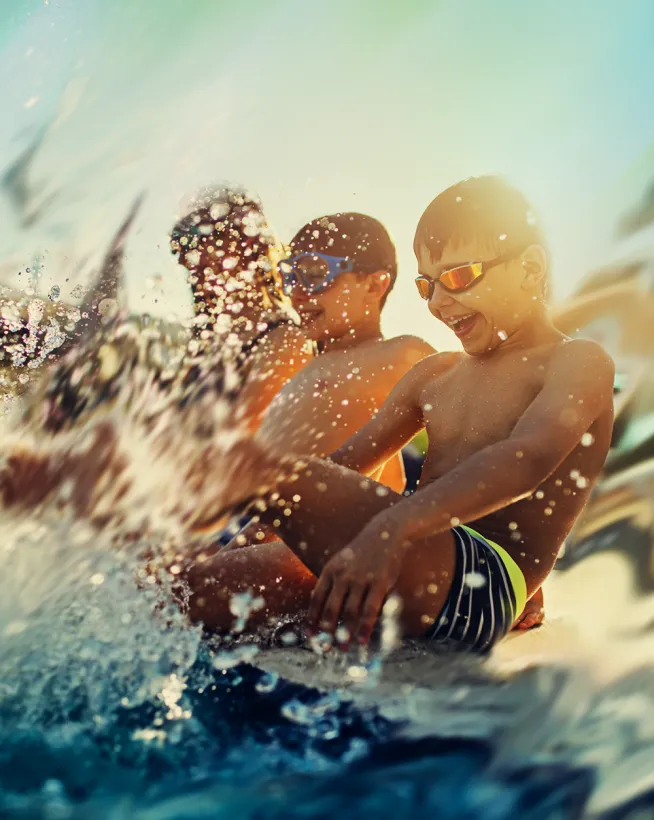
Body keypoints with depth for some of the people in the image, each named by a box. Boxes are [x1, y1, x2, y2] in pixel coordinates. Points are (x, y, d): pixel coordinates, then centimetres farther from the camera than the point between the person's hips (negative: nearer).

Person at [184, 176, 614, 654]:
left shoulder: (578, 363, 0)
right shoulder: (433, 376, 23)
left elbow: (529, 458, -22)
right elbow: (341, 469, 20)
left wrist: (392, 528, -38)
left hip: (484, 582, -7)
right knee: (195, 590, -14)